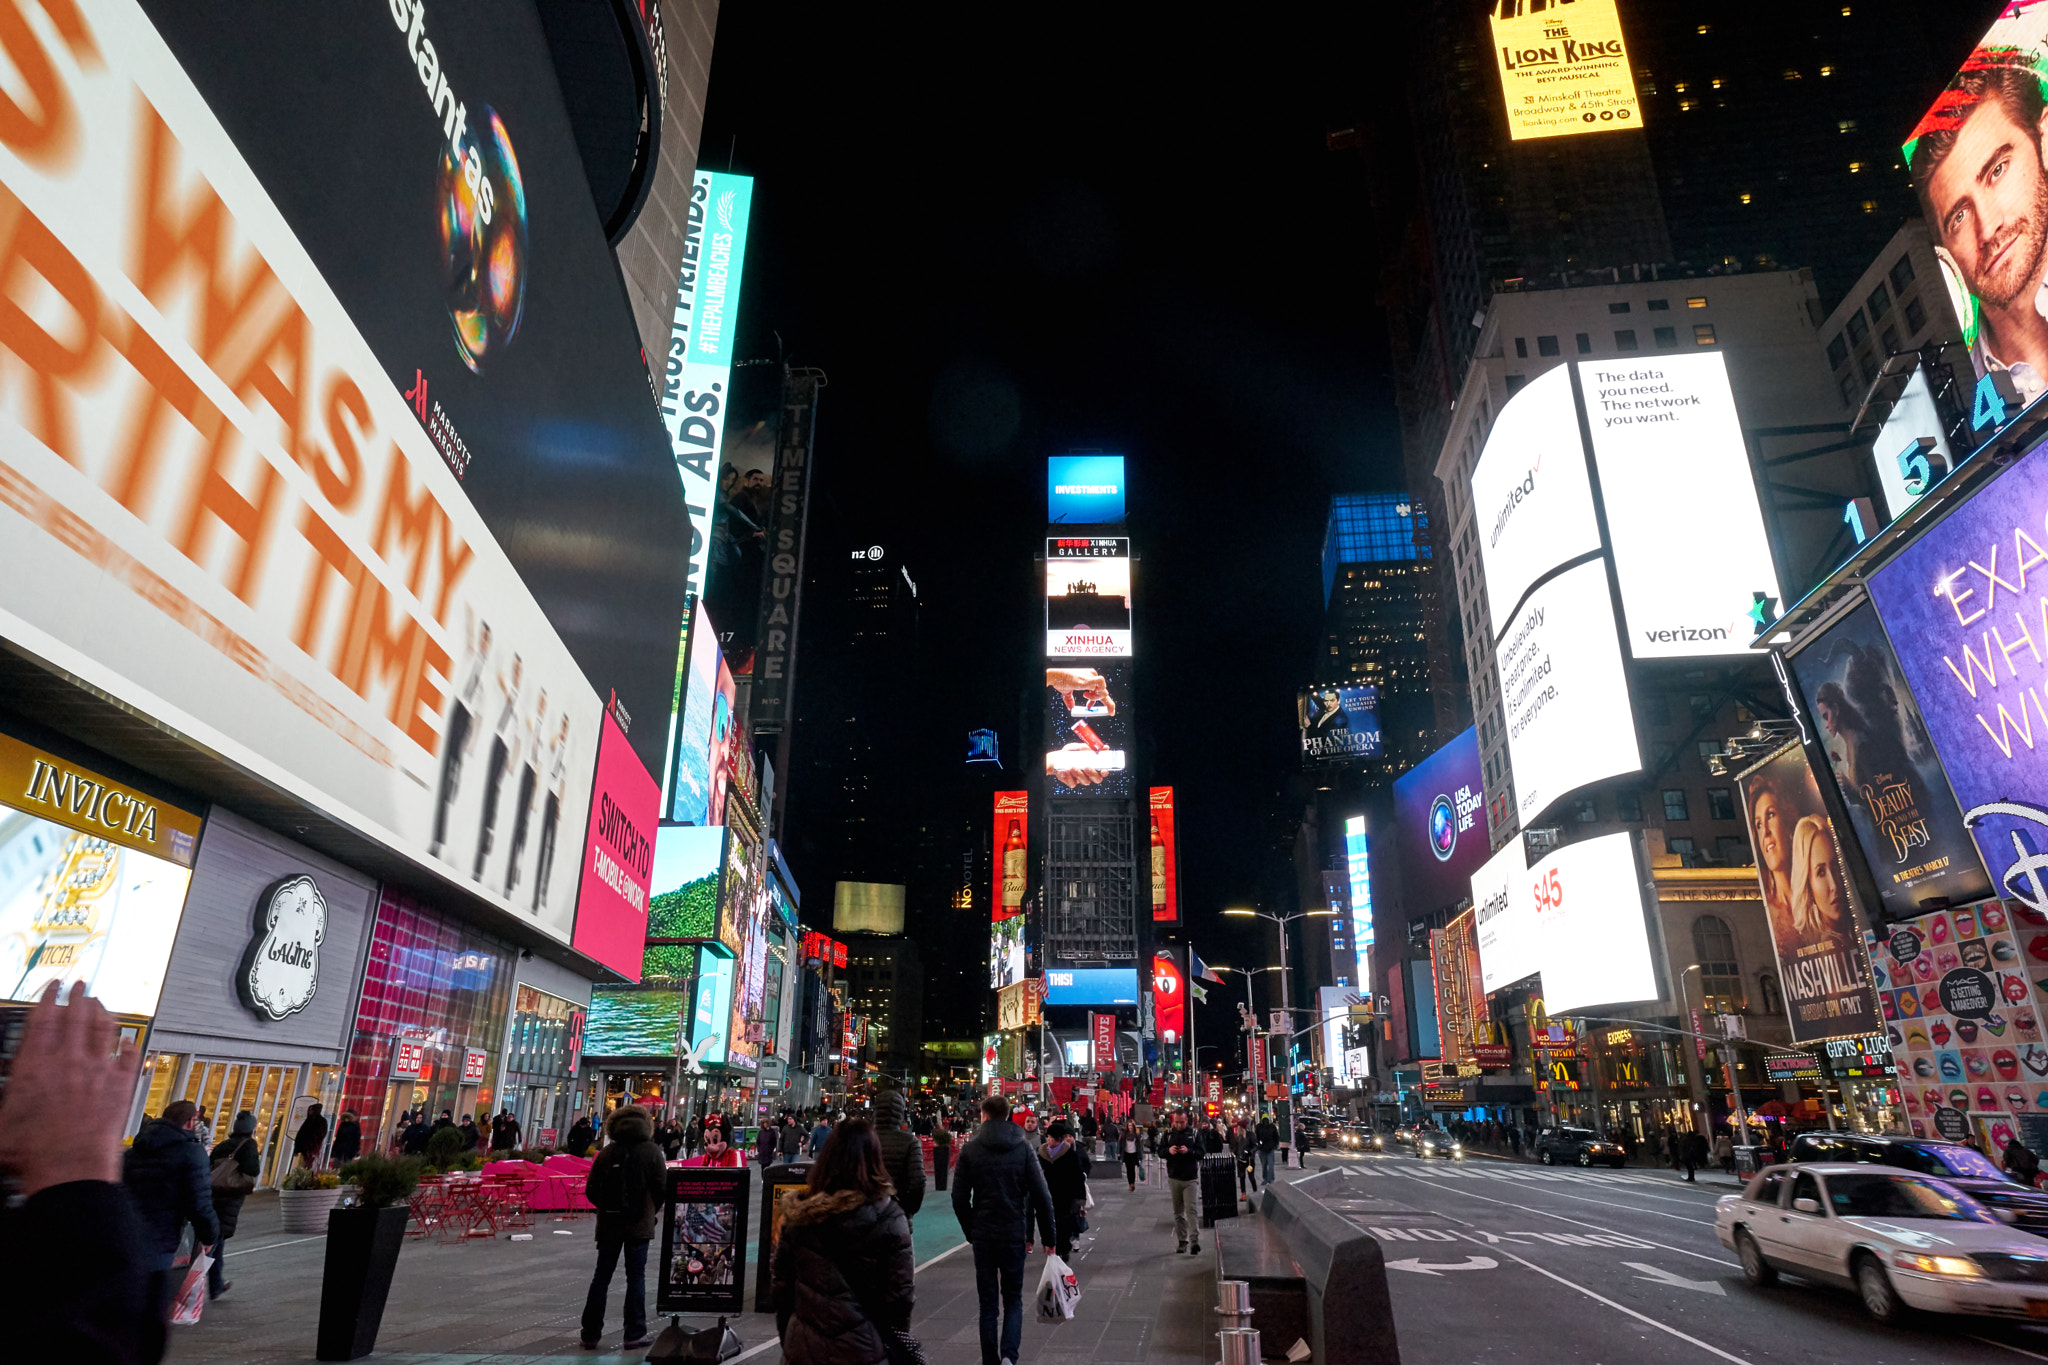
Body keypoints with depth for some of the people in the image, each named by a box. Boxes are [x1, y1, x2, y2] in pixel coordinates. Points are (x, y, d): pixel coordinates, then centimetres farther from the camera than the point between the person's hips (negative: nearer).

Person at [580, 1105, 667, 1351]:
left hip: (608, 1224, 2)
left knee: (601, 1277, 13)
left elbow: (590, 1189, 0)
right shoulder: (651, 1152, -5)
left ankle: (590, 1333, 17)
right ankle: (634, 1334, 5)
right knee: (636, 1277, 5)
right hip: (639, 1225, -2)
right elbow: (662, 1187, -7)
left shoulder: (606, 1153, 0)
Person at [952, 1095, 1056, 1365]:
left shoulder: (970, 1149, -2)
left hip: (983, 1234, 0)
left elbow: (959, 1198, -2)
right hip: (1015, 1234, 0)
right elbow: (1041, 1196, -4)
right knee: (1013, 1298, 11)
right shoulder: (1023, 1147, -2)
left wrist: (971, 1231, 10)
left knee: (987, 1301, 12)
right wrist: (1048, 1236, 3)